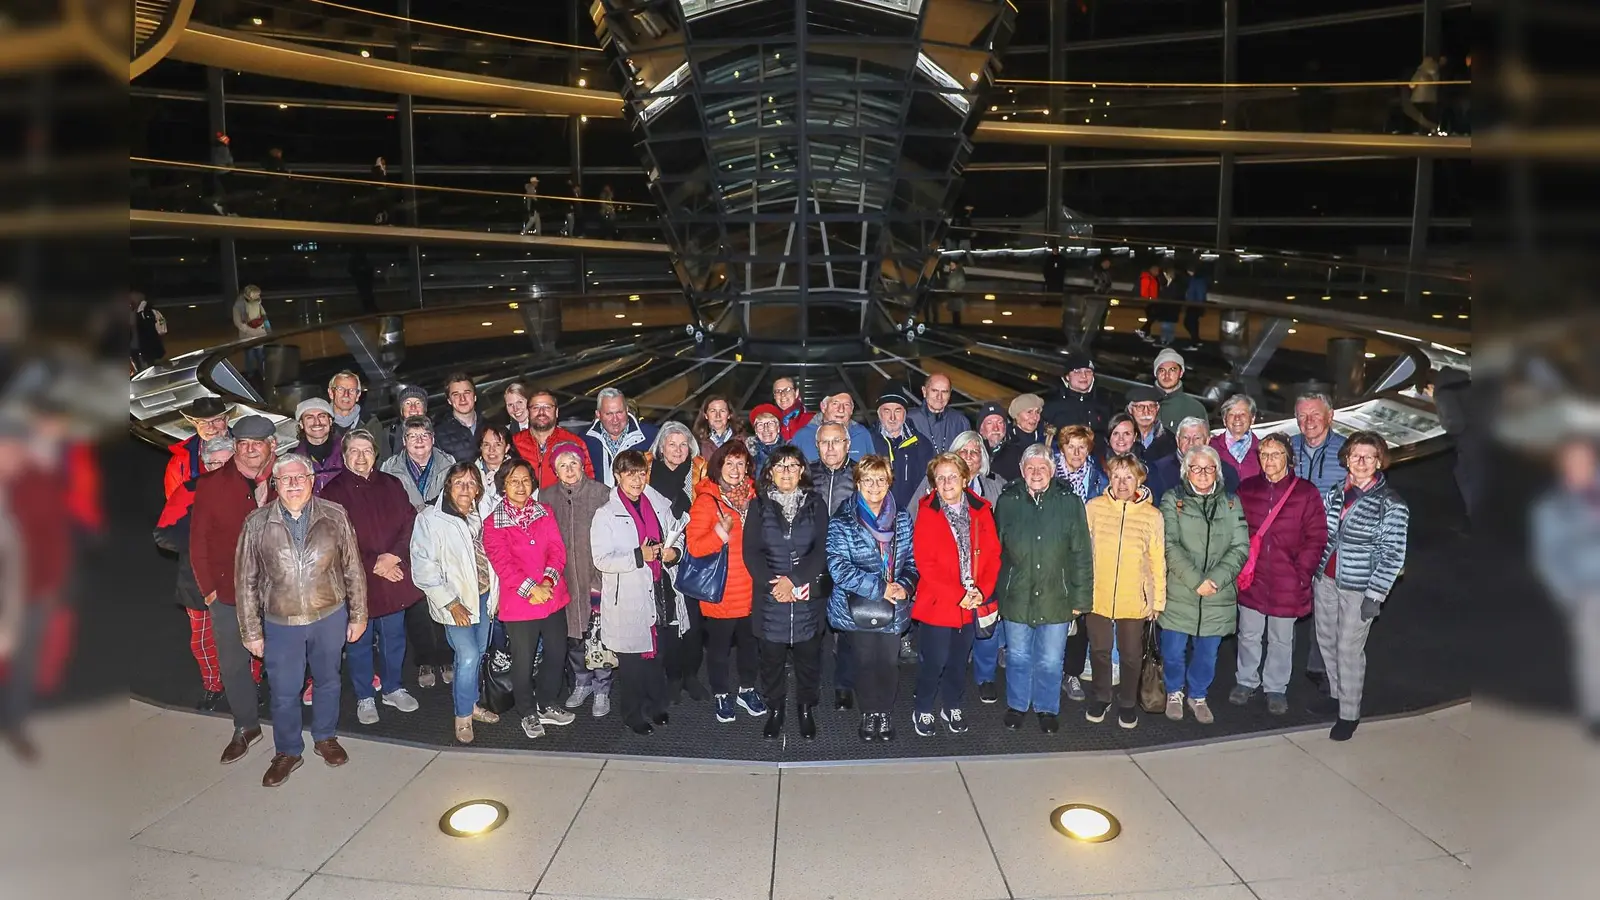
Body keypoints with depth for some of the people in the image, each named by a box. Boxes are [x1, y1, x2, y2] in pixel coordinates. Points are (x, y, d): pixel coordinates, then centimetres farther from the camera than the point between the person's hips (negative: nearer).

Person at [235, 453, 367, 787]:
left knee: (328, 681, 18)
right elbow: (246, 581, -2)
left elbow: (353, 570, -1)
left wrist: (358, 615, 2)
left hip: (330, 618, 1)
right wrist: (251, 632, 0)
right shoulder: (257, 523, -8)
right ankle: (287, 752, 33)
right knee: (284, 693, 11)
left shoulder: (335, 516, -8)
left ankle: (325, 738, 41)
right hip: (280, 623, 0)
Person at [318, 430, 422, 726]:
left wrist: (393, 556, -13)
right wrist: (373, 565, -14)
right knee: (359, 640, 8)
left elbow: (410, 522, 2)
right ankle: (364, 697, 24)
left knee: (394, 636, 14)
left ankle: (392, 688, 32)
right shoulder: (334, 490, -4)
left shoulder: (391, 485, 8)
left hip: (394, 576, 3)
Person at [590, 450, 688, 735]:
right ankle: (634, 715, 26)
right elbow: (602, 560, -15)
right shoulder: (606, 515, -9)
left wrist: (674, 552, -4)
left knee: (659, 653, 18)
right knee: (632, 659, 7)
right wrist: (638, 556, -25)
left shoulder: (660, 505, 4)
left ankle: (656, 706, 38)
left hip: (661, 592, 4)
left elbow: (678, 536, 18)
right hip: (628, 599, -4)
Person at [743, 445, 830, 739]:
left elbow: (821, 550, -4)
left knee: (808, 656, 8)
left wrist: (793, 580, -14)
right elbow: (751, 552, -2)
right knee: (771, 657, 7)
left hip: (808, 596, 0)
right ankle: (775, 709, 26)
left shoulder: (815, 505, 4)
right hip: (769, 596, 0)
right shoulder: (759, 505, 4)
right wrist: (773, 583, -15)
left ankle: (805, 709, 27)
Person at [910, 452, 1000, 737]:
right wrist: (958, 595, -18)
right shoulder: (927, 516, -9)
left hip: (973, 603, 4)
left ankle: (952, 706, 36)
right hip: (937, 604, -3)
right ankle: (923, 711, 23)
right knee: (934, 660, 2)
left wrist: (982, 591, -11)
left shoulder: (981, 511, 1)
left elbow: (993, 554, 1)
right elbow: (925, 564, -14)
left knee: (959, 659, 17)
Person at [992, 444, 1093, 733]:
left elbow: (1082, 555, -4)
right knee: (1018, 657, 16)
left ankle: (1047, 707, 35)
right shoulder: (1008, 502, -4)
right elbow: (995, 550, 3)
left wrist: (1081, 598, -4)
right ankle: (1016, 705, 37)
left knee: (1051, 660, 13)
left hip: (1056, 598, -1)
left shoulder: (1070, 503, -7)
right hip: (1016, 598, 1)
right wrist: (993, 592, 4)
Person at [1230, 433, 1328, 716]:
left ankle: (1276, 688, 30)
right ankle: (1246, 681, 33)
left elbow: (1316, 537, -6)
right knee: (1248, 635, 15)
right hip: (1251, 579, 2)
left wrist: (1302, 572, -10)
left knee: (1281, 639, 13)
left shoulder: (1306, 493, -7)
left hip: (1287, 583, -2)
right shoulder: (1246, 489, 0)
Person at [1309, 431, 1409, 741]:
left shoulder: (1391, 504, -12)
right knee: (1326, 641, 16)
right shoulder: (1336, 492, 4)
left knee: (1349, 650, 1)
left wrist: (1375, 596, -15)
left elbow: (1392, 556, -12)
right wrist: (1311, 572, 10)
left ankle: (1349, 713, 15)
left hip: (1358, 588, -5)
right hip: (1325, 579, 5)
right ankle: (1336, 693, 37)